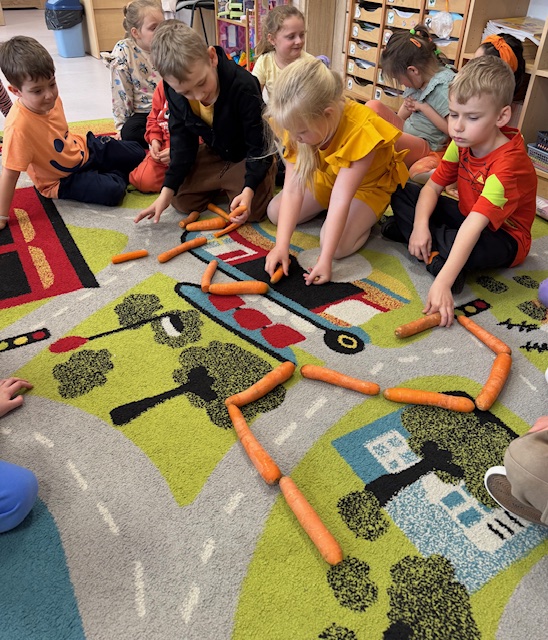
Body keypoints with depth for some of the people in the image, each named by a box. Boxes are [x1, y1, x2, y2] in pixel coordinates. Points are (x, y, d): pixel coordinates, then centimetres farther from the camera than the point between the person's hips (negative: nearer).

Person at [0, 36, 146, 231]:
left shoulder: (51, 99, -13)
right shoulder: (19, 126, -34)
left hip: (84, 148, 7)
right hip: (62, 180, -6)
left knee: (137, 154, 7)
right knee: (112, 191, -27)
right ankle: (117, 176, 5)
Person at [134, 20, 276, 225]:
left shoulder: (243, 86, -33)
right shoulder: (175, 91, -17)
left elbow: (259, 143, -25)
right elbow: (182, 141, -6)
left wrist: (249, 189, -37)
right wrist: (167, 190, -14)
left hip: (249, 154, -4)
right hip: (215, 153, 5)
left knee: (252, 209, -23)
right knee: (181, 200, -3)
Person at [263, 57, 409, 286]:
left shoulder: (360, 130, -39)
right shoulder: (301, 124, -24)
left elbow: (341, 200, -41)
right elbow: (292, 189, -26)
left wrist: (325, 259, -41)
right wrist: (281, 245, -34)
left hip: (368, 184, -5)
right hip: (328, 176, 5)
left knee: (337, 245, -26)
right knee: (275, 213, -1)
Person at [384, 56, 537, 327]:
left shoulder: (509, 163, -32)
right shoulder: (462, 142, -10)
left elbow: (474, 226, -43)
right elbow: (434, 186, -7)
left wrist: (442, 282, -51)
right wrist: (420, 226, -28)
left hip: (503, 237, -7)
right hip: (464, 216, 7)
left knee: (472, 248, -44)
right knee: (402, 192, -5)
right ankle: (436, 253, -20)